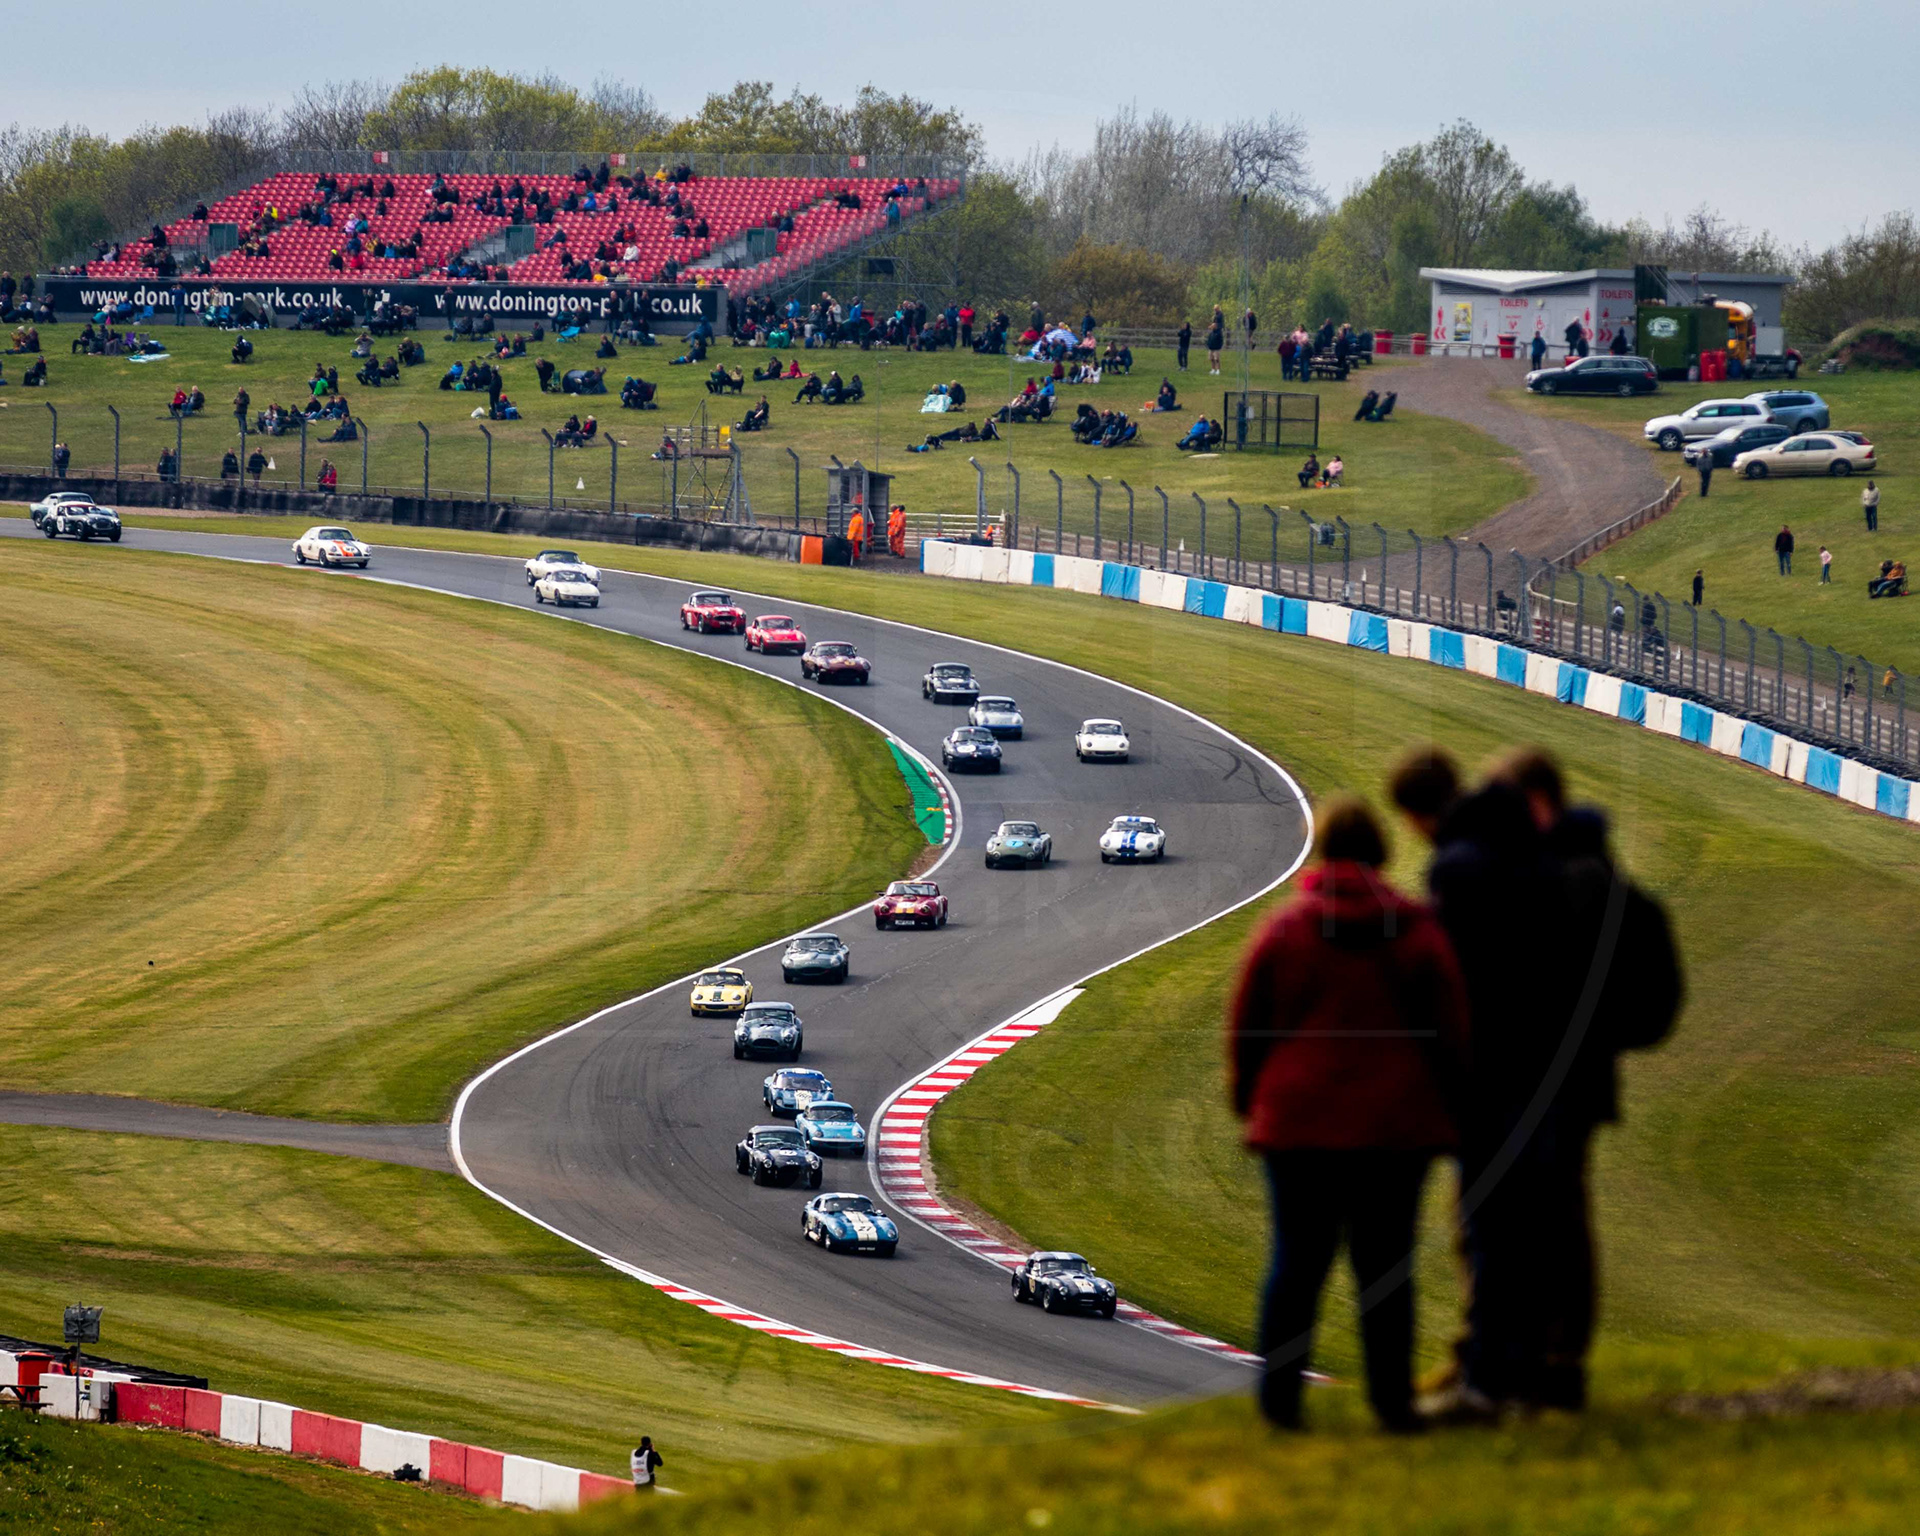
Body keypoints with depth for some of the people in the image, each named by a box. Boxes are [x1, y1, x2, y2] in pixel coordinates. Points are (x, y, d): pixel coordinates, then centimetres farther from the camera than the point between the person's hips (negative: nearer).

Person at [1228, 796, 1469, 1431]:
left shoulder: (1283, 929, -1)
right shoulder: (1416, 931, 0)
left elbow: (1245, 1028, 3)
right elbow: (1450, 1029, 2)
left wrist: (1250, 1102, 16)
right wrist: (1444, 1110, 13)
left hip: (1299, 1120, 0)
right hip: (1394, 1127, 0)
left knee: (1297, 1260, 5)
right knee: (1385, 1263, 3)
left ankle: (1279, 1395, 3)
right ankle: (1391, 1397, 3)